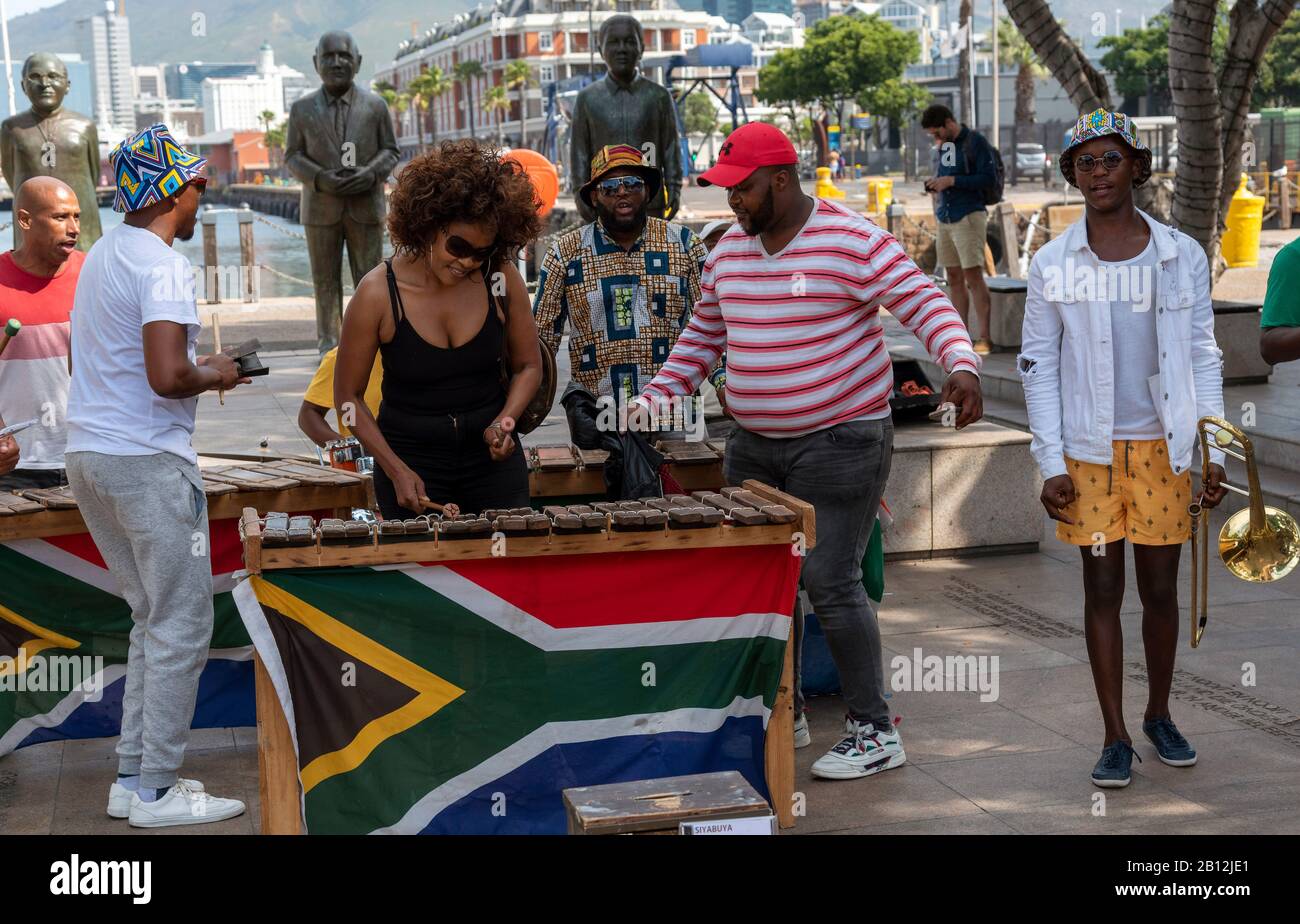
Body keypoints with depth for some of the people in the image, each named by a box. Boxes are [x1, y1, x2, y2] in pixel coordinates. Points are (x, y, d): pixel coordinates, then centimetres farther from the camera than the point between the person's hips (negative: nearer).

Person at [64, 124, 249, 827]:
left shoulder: (102, 254, 14)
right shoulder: (161, 265, -15)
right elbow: (168, 377, -25)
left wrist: (196, 370, 17)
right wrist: (215, 375, -7)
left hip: (89, 455, 9)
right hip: (147, 461, -9)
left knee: (153, 619, 17)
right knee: (181, 628, -1)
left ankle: (133, 777, 20)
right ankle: (156, 792, 4)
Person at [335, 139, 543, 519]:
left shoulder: (502, 279, -6)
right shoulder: (378, 293, -13)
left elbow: (528, 365, 7)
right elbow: (348, 395, -6)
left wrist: (505, 420, -12)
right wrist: (397, 471, -13)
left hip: (493, 457, 2)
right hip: (410, 455, -2)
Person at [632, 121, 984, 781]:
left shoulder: (850, 241, -13)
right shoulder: (730, 248, 9)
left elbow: (924, 303, -16)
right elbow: (704, 332, 19)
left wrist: (961, 364, -33)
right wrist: (658, 394, 8)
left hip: (841, 442, -7)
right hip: (754, 446, 7)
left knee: (830, 582, -9)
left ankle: (874, 732, 4)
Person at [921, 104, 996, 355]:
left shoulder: (975, 142, -9)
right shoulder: (944, 144, 14)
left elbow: (990, 179, -14)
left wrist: (952, 181, -17)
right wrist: (936, 182, 4)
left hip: (968, 216, -8)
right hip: (944, 218, 8)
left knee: (973, 275, -10)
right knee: (954, 278, 8)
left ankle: (983, 337, -8)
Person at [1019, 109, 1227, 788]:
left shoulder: (1181, 255, 2)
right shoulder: (1052, 264, 0)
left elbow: (1202, 356, 6)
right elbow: (1037, 366, 2)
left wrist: (1211, 451, 1)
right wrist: (1051, 464, -4)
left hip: (1161, 450, 1)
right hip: (1089, 452, -1)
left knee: (1160, 589, 9)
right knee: (1102, 588, 4)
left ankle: (1159, 714, 29)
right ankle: (1115, 737, 14)